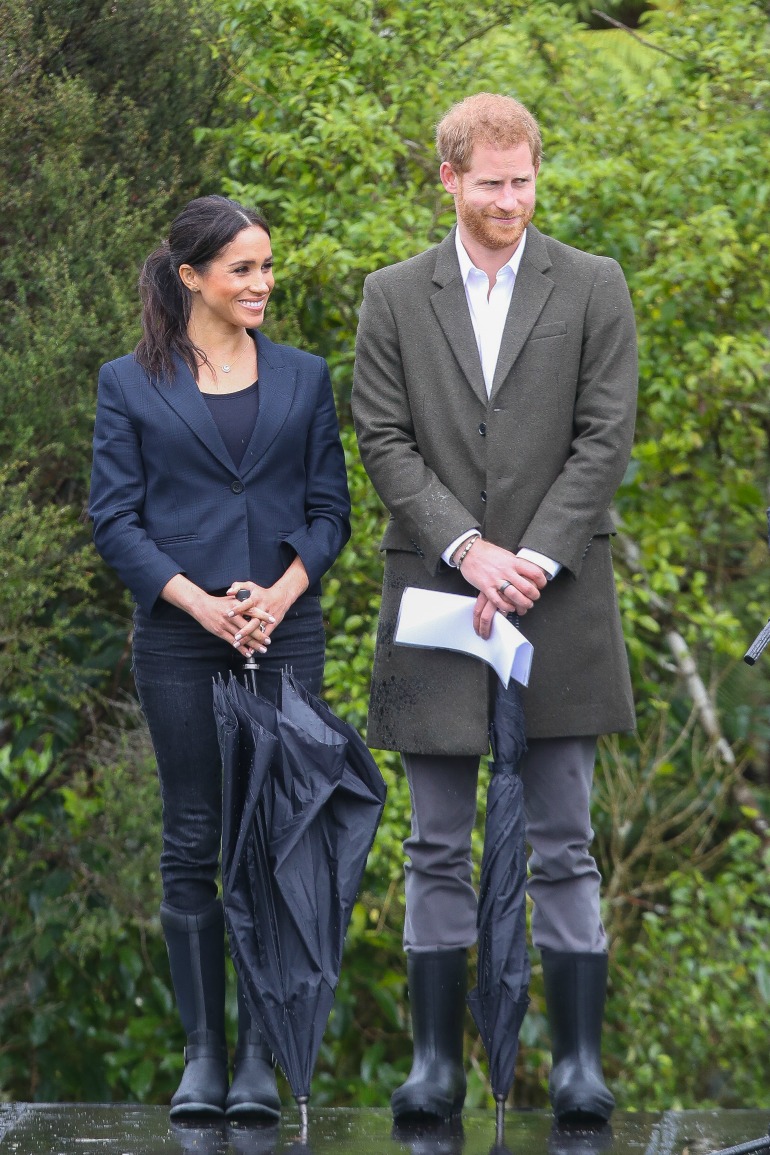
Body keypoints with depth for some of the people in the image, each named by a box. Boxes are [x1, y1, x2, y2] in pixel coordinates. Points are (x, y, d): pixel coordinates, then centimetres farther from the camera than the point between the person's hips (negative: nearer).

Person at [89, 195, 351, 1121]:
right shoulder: (130, 385, 5)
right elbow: (114, 519, 0)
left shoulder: (303, 378, 11)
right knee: (192, 843, 1)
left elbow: (330, 508, 9)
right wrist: (201, 603, -12)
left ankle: (260, 1056, 1)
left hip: (286, 635, 1)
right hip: (178, 639, -1)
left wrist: (280, 594, -9)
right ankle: (201, 1053, 7)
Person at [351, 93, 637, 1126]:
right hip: (436, 600, 1)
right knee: (439, 849, 4)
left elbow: (606, 438, -1)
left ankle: (579, 1058, 5)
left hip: (558, 604, -1)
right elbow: (385, 441, 1)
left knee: (564, 847, 2)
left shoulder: (594, 288, 5)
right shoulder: (394, 297, 8)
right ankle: (437, 1059, 8)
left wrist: (534, 560, -11)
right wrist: (467, 549, -12)